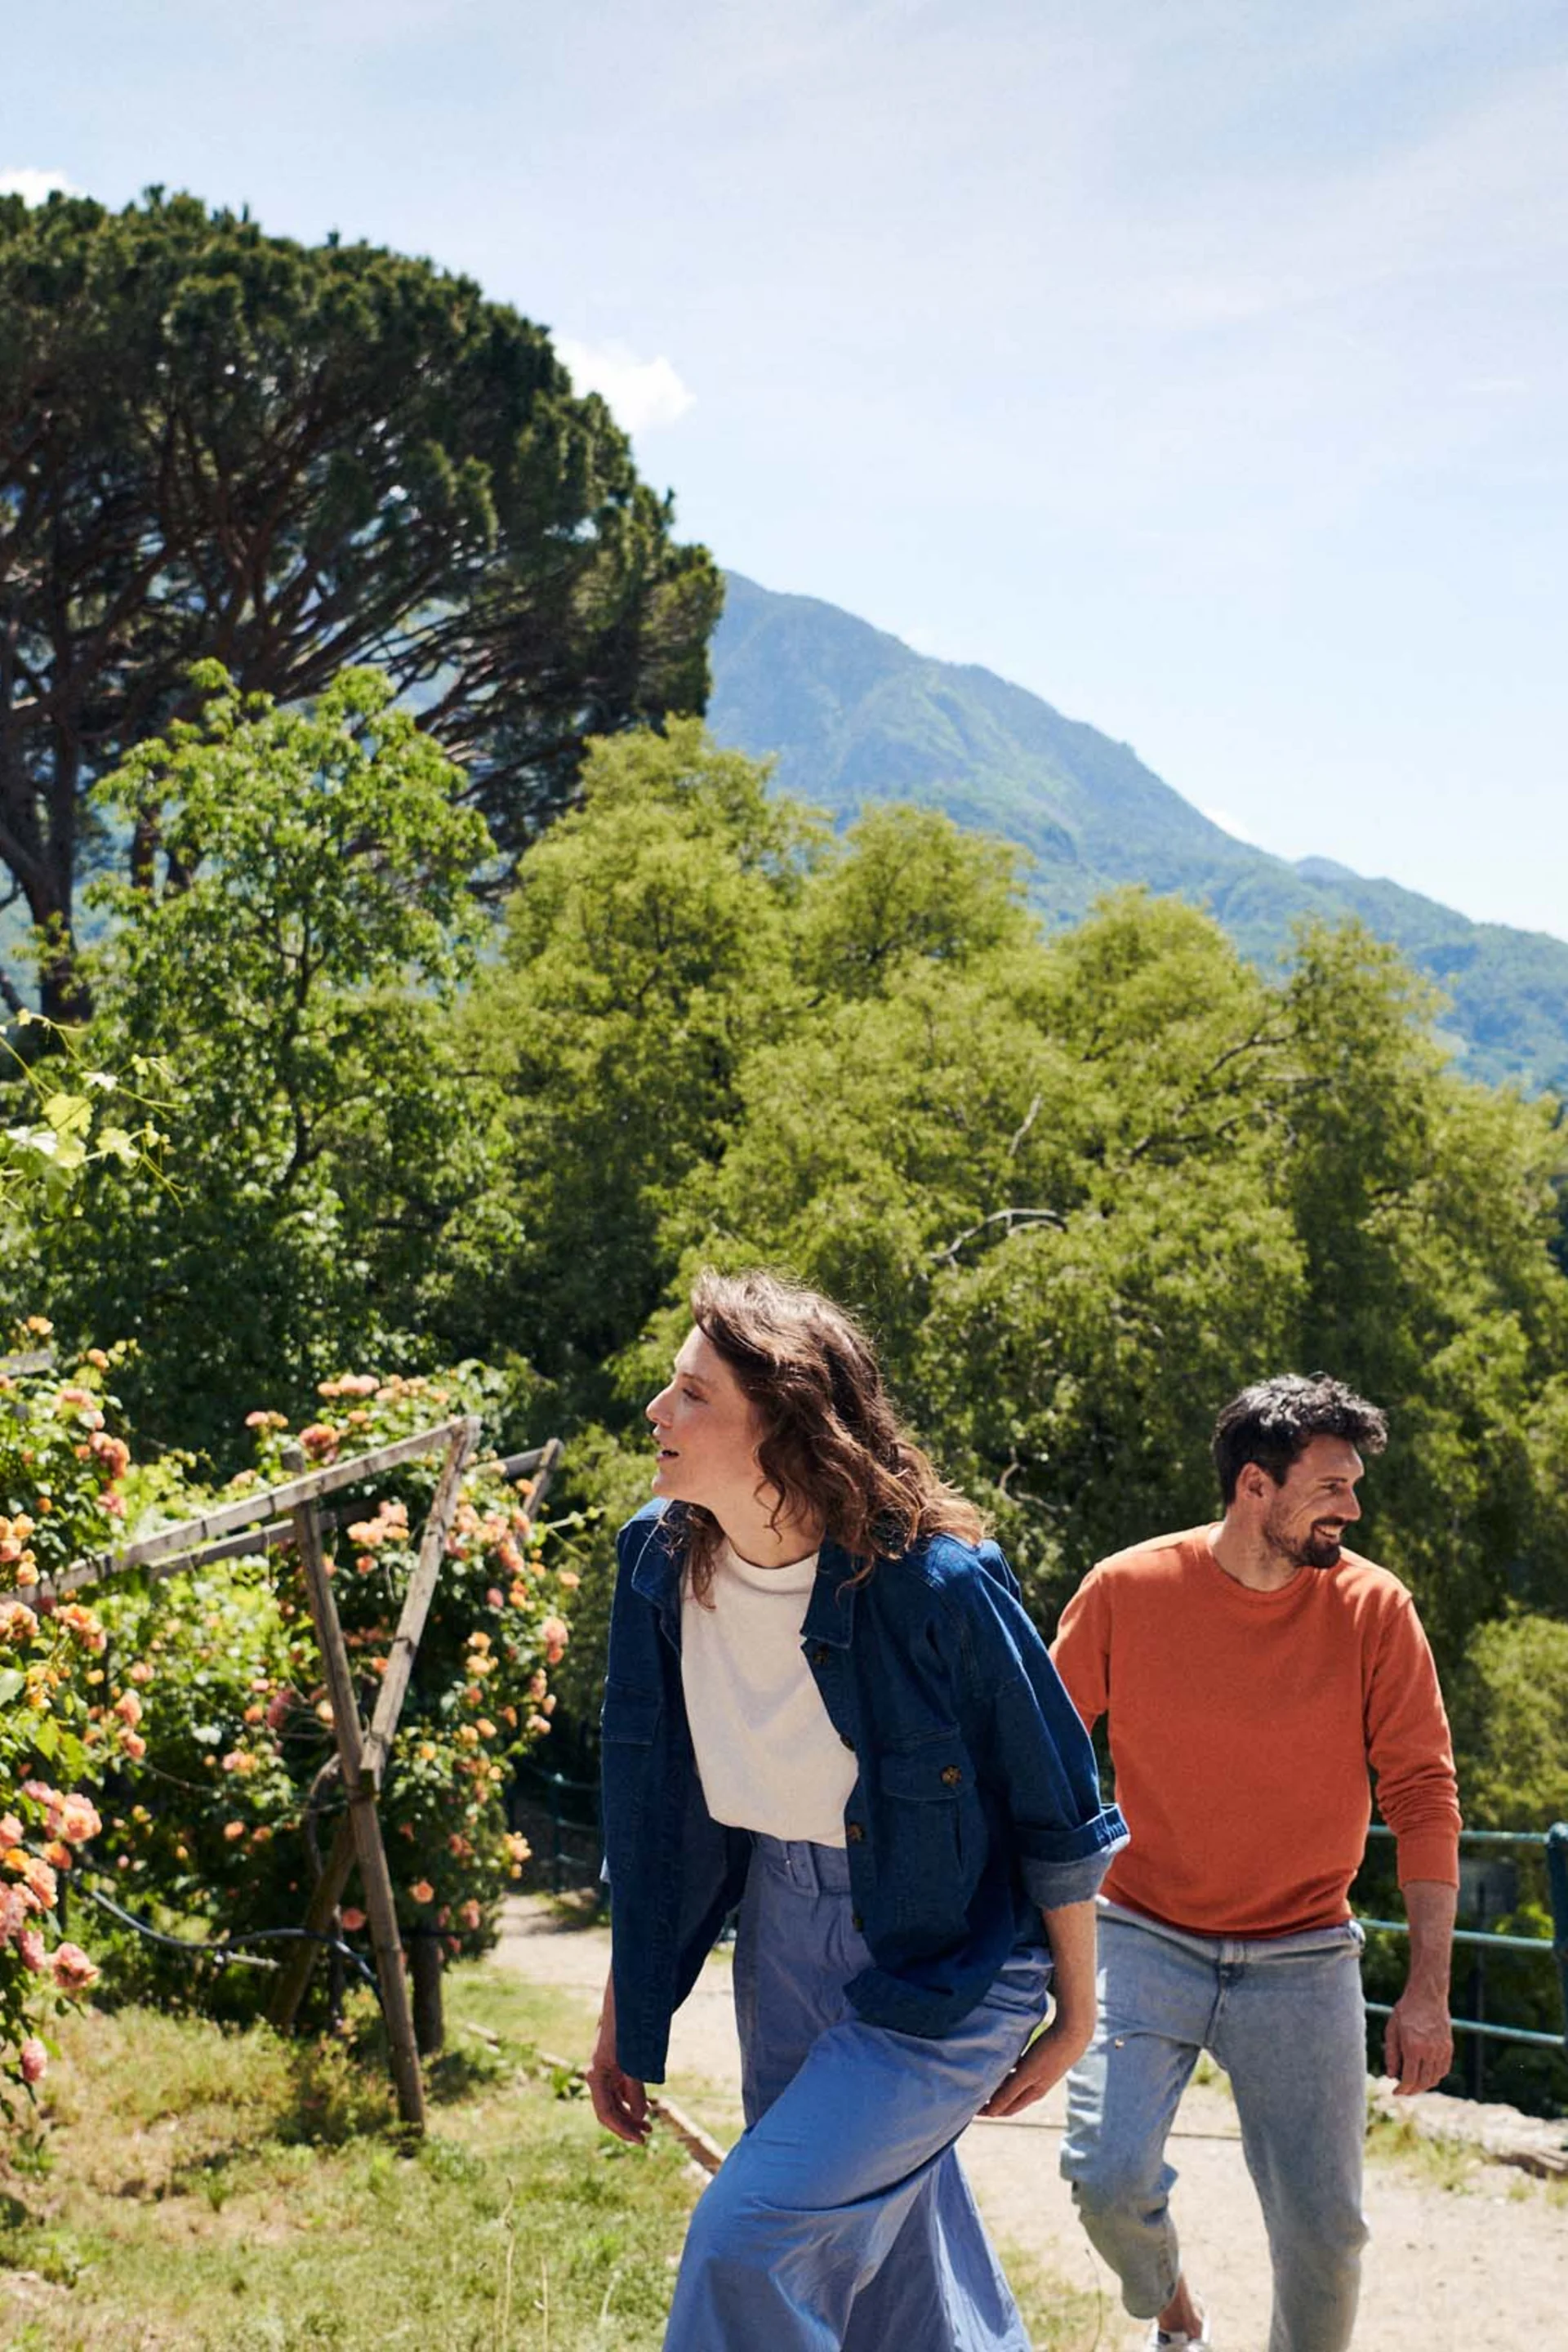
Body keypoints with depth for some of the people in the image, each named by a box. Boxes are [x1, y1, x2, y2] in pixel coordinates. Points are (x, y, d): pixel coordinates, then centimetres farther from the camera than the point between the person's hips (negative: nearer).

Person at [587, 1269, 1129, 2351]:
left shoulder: (934, 1583, -25)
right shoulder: (662, 1556, -8)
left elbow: (1057, 1811, -11)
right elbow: (651, 1813, 4)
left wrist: (1075, 2017, -2)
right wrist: (627, 2015, 8)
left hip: (946, 1964, -6)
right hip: (784, 1933, 6)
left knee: (749, 2238, -16)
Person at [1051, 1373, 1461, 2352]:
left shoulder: (1373, 1609, -7)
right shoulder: (1126, 1591, -8)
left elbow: (1423, 1794, -4)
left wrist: (1429, 1988, -7)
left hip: (1302, 1959, 1)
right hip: (1146, 1939, 0)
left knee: (1324, 2226, 2)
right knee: (1108, 2177, -13)